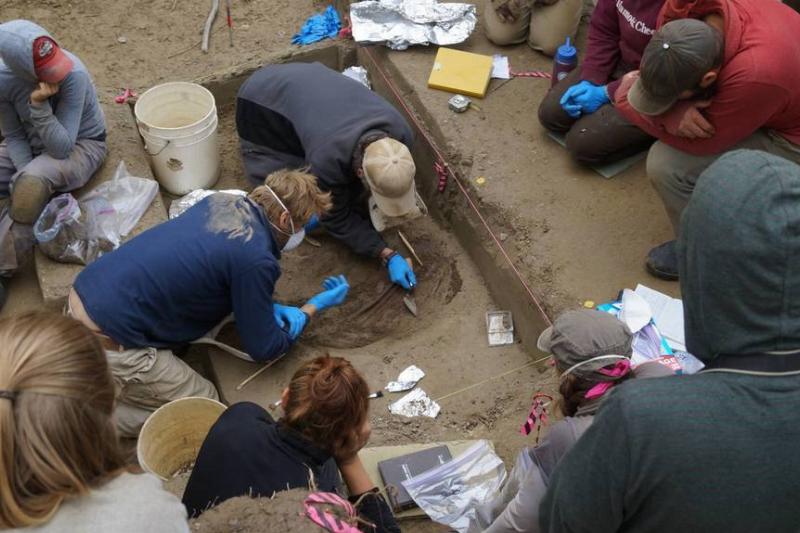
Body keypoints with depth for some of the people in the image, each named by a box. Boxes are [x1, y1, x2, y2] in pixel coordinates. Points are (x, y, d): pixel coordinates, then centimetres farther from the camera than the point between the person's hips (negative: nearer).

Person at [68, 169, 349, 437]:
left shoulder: (221, 201, 7)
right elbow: (263, 349, -3)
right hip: (108, 341, -8)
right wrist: (316, 305, 12)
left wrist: (268, 307, 13)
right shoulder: (256, 260, -15)